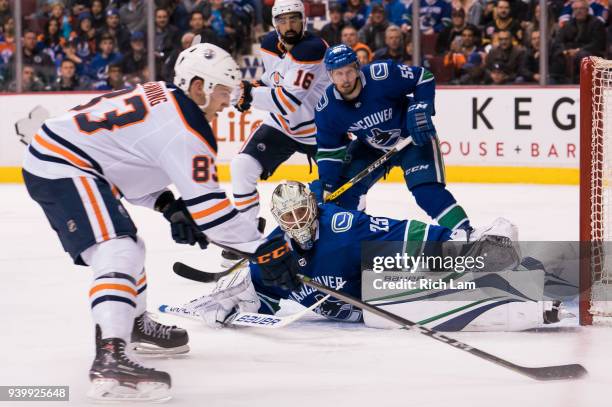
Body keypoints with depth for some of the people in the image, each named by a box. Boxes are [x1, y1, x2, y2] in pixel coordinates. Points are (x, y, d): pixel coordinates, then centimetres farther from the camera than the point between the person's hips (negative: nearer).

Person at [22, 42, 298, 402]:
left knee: (127, 242, 29)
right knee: (117, 254, -25)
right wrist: (266, 250, -19)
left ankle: (138, 325, 51)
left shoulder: (159, 96, 13)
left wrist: (169, 206, 12)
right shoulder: (185, 126, -17)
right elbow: (206, 204, -22)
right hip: (61, 169, -11)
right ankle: (109, 360, -43)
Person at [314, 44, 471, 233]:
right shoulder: (326, 109, -17)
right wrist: (326, 186, -12)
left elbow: (423, 77, -17)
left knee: (427, 191, -22)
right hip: (371, 147, 5)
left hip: (414, 138, -5)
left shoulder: (382, 75, -31)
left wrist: (422, 107, -29)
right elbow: (328, 150, -6)